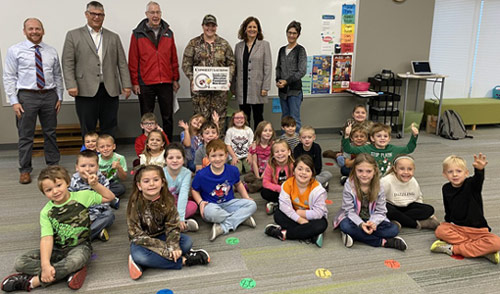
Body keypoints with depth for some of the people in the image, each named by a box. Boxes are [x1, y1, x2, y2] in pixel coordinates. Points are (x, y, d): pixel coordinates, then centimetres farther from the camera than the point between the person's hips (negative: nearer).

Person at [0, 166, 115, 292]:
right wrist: (45, 264, -28)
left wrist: (95, 185, -12)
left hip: (79, 246, -3)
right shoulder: (46, 212, -3)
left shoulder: (82, 196, -5)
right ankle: (71, 271, -22)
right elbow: (47, 238, -15)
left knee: (75, 261, -39)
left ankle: (32, 282, -19)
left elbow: (109, 197, 2)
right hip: (57, 249, 3)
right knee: (20, 262, -16)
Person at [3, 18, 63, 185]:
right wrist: (14, 102, -9)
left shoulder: (52, 52, 9)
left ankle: (53, 165, 26)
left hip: (49, 95, 3)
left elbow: (58, 76, 13)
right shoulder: (15, 51, -1)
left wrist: (59, 97, 6)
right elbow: (9, 78, -2)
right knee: (25, 135, 3)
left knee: (50, 133, 12)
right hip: (27, 96, -3)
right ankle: (25, 170, 15)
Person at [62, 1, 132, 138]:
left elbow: (122, 63, 11)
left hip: (110, 91, 2)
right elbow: (68, 63, 2)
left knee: (109, 129, 6)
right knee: (88, 130, 3)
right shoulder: (73, 35, 8)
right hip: (86, 91, -2)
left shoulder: (114, 37, 15)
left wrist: (126, 85, 3)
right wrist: (71, 85, -9)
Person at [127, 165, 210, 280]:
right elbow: (137, 235, -22)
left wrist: (173, 246, -29)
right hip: (142, 241, -3)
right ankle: (183, 260, -22)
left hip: (161, 235, 4)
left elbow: (173, 226, -8)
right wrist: (166, 249, -28)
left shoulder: (168, 200, -11)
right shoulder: (135, 203, -20)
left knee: (187, 242, -20)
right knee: (139, 256, -36)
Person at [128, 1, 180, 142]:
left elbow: (174, 59, 11)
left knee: (168, 117, 7)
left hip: (166, 83, 2)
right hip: (145, 84, -2)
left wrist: (175, 79, 9)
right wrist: (135, 82, -4)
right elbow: (133, 60, 0)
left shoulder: (168, 33, 9)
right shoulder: (138, 34, 1)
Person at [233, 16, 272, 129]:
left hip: (257, 88, -3)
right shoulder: (238, 46, 12)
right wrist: (233, 87, 7)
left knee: (258, 118, 4)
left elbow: (268, 67, -4)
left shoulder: (264, 45, 2)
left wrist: (265, 87, -11)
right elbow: (235, 67, 13)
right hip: (242, 89, 3)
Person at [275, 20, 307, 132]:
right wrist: (278, 81, -1)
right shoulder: (282, 50, 13)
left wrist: (287, 81, -15)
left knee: (295, 119, -5)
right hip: (282, 89, 6)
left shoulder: (300, 50, -5)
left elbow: (302, 71, -10)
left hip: (295, 89, -6)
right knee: (285, 117, 14)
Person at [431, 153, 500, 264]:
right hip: (455, 227, 2)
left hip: (477, 229, -2)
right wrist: (449, 221, 3)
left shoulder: (471, 184, -12)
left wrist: (479, 169, -60)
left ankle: (453, 249, -23)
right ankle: (482, 250, -23)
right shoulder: (446, 189, -1)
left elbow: (478, 180, -39)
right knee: (440, 231, -28)